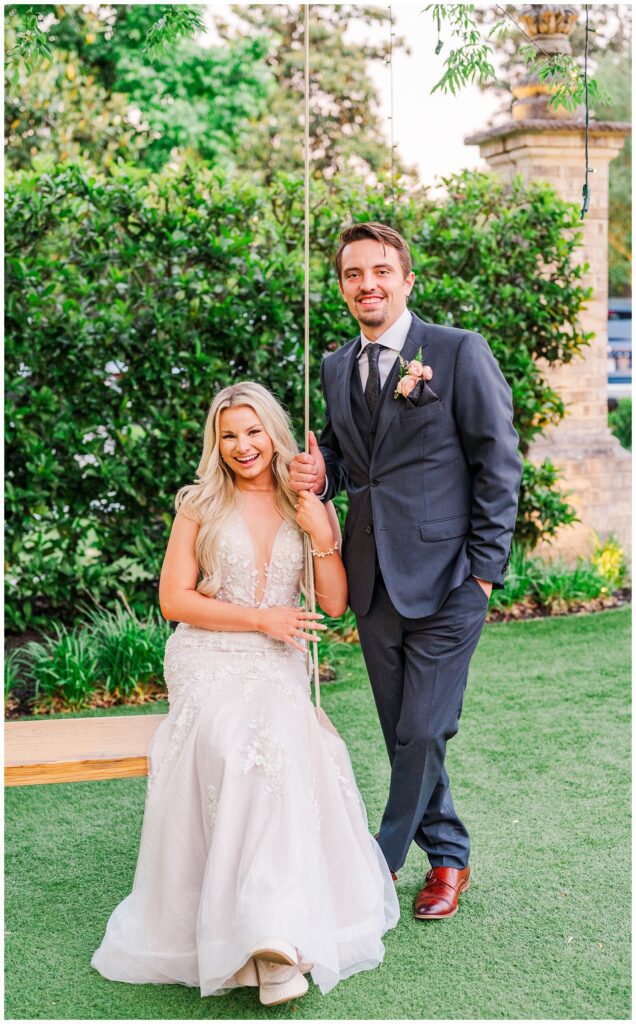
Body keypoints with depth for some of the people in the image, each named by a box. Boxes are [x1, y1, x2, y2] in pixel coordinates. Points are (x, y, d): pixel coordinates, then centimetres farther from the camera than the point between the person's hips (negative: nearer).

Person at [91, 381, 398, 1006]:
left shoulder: (307, 507, 13)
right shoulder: (200, 505, 7)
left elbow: (335, 605, 9)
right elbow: (174, 599, 2)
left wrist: (325, 539, -7)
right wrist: (260, 617, -7)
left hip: (279, 668, 2)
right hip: (211, 663, -2)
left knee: (289, 746, -33)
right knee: (244, 756, -34)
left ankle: (271, 934, -29)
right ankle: (273, 938, -34)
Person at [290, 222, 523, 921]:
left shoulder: (459, 352, -7)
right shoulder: (336, 368, 11)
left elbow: (498, 463, -6)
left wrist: (484, 568, -10)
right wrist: (318, 476, -4)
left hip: (444, 578, -6)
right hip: (373, 581, 6)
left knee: (423, 732, -4)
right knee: (402, 733, 14)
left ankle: (382, 859, 16)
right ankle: (447, 857, 31)